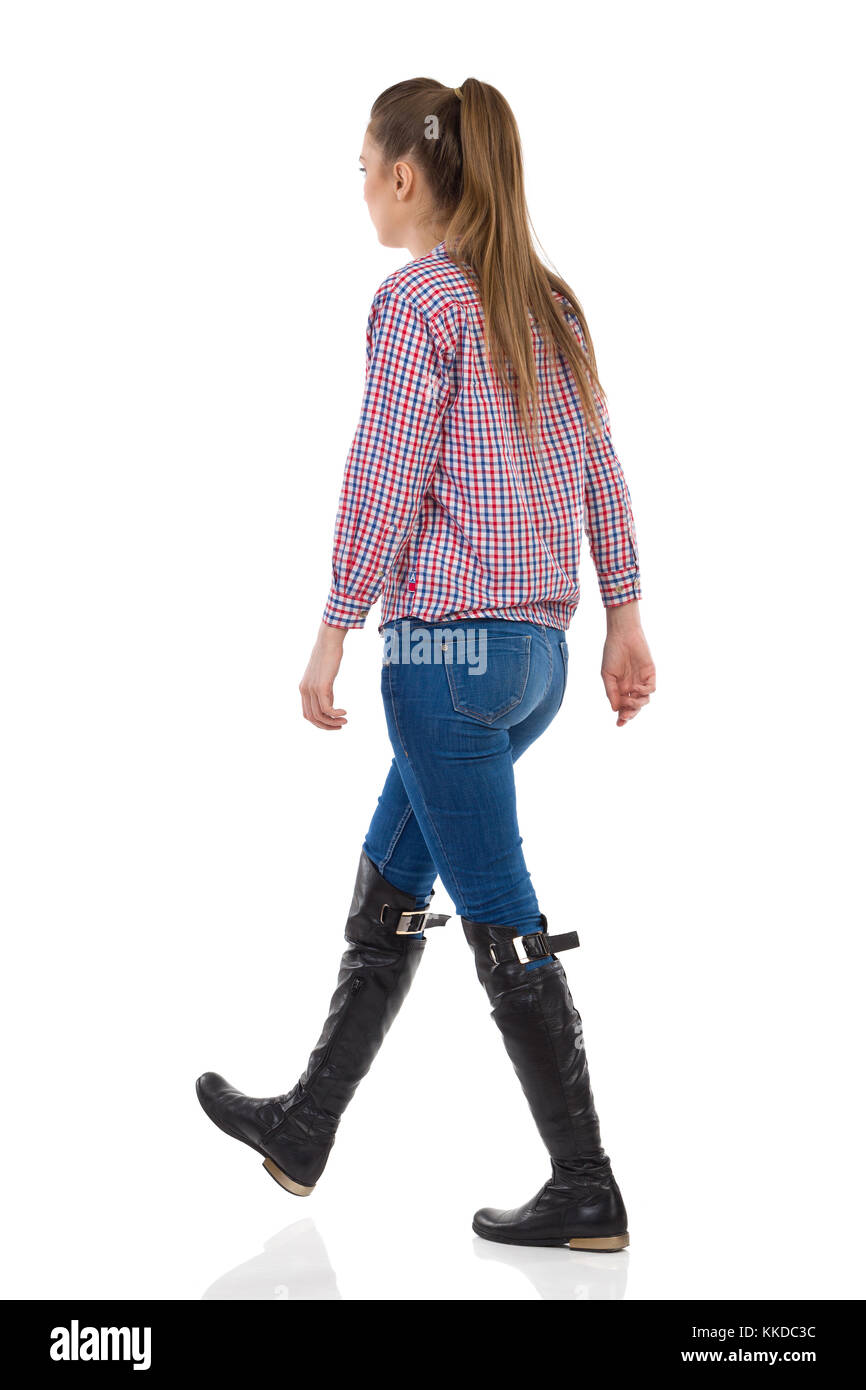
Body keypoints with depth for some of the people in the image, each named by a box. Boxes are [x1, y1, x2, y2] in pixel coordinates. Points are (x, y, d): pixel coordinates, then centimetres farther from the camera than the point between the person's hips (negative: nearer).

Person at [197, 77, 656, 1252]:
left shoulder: (418, 298, -8)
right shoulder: (548, 303, 15)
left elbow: (386, 482, -14)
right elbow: (601, 473, 13)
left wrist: (331, 641, -10)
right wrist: (626, 623, 15)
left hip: (446, 644, -9)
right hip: (537, 653, 9)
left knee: (504, 928, -1)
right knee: (386, 892, 18)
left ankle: (586, 1191, 8)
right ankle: (304, 1128, 30)